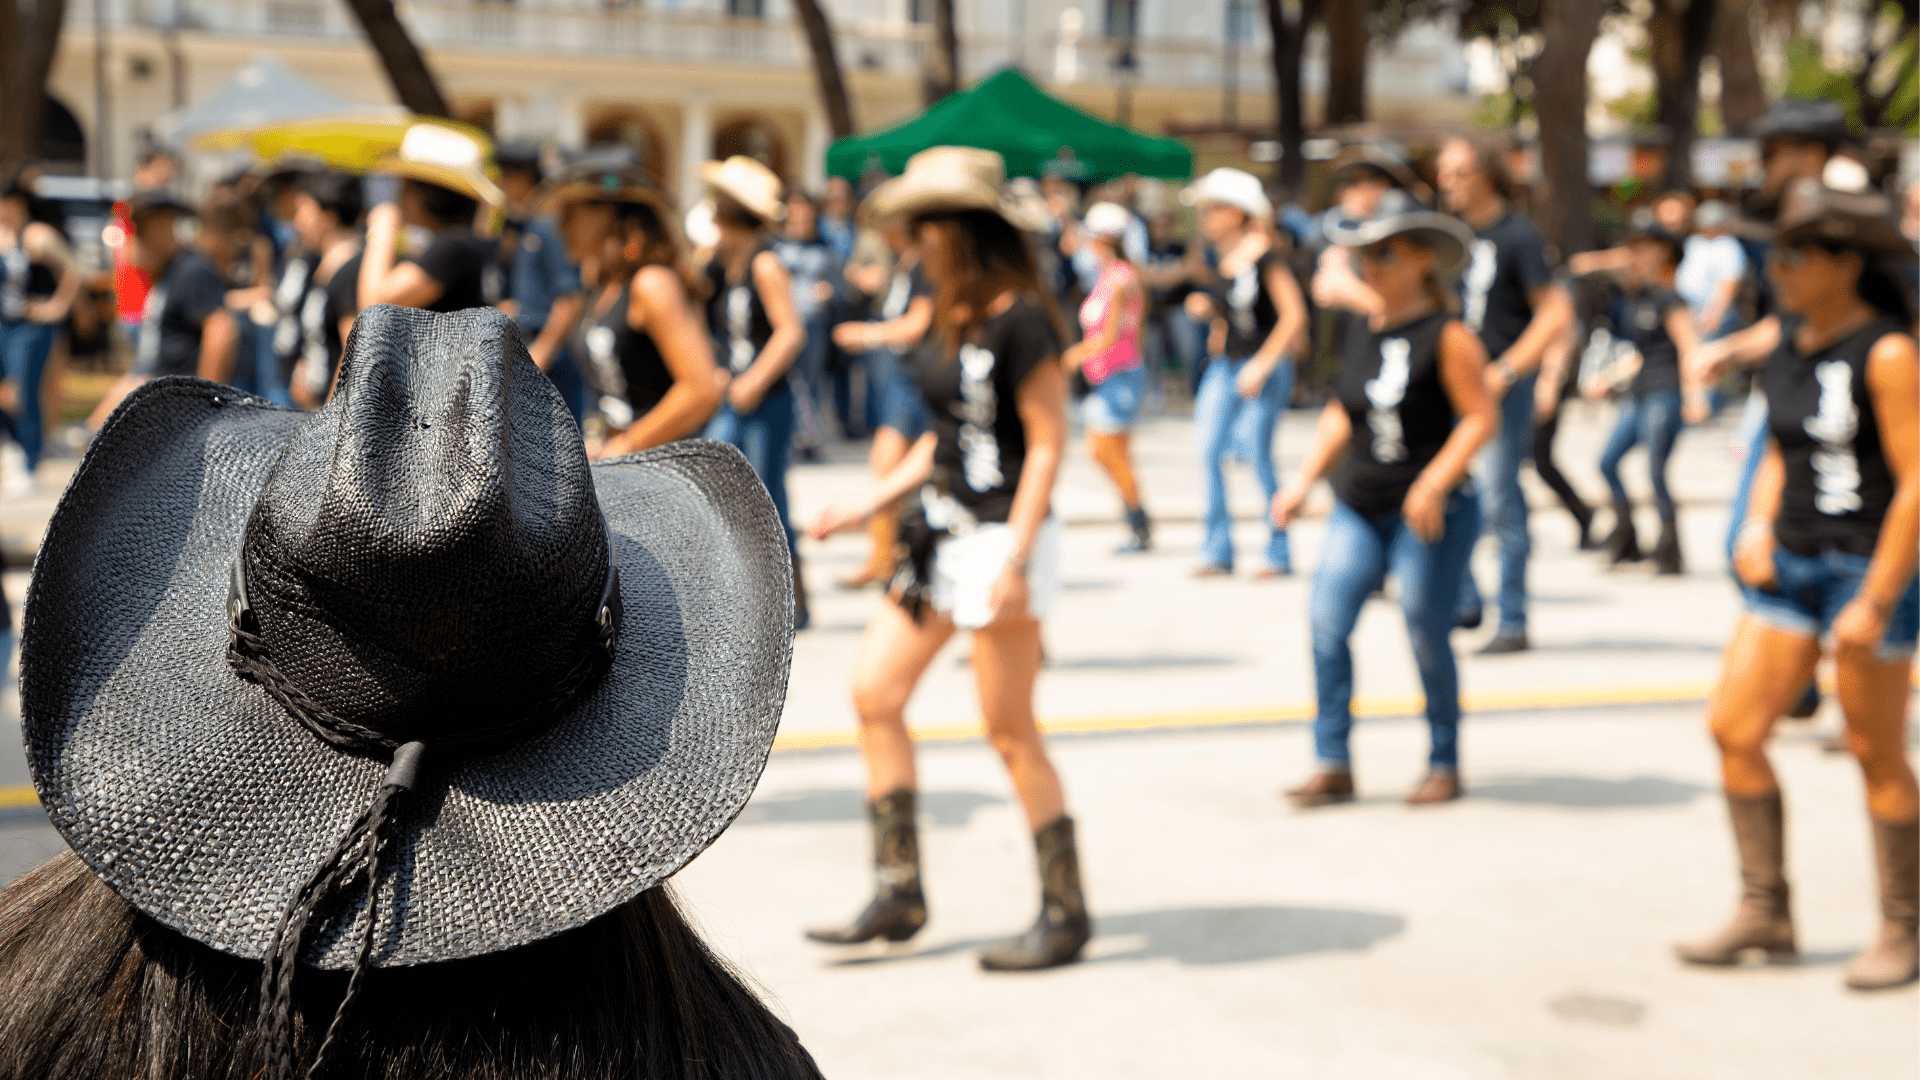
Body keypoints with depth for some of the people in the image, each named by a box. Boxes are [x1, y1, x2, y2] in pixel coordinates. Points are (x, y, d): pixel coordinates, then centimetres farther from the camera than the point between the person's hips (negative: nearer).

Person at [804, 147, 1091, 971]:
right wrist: (869, 506, 14)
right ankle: (897, 894, 16)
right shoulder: (952, 318, 11)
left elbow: (1048, 441, -17)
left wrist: (1015, 559, -22)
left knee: (1010, 732, -3)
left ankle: (1065, 912, 12)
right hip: (943, 533, 9)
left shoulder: (1019, 319, -15)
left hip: (1001, 536, -9)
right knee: (874, 691, 8)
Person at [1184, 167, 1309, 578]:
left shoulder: (1266, 256, -12)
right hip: (1223, 365, 7)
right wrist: (1205, 308, 0)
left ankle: (1279, 553, 7)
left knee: (1257, 454, -6)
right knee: (1208, 450, -3)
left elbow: (1294, 316, -13)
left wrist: (1262, 365, -15)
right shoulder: (1216, 255, 9)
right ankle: (1217, 551, 4)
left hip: (1266, 366, -7)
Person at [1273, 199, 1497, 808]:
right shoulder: (1361, 334, 11)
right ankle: (1333, 765, -3)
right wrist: (1306, 478, 10)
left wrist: (1433, 484, -23)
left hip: (1431, 514, -6)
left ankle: (1445, 764, 19)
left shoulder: (1446, 335, -9)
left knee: (1427, 637, 1)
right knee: (1327, 623, -8)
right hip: (1359, 508, 6)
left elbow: (1481, 418, -13)